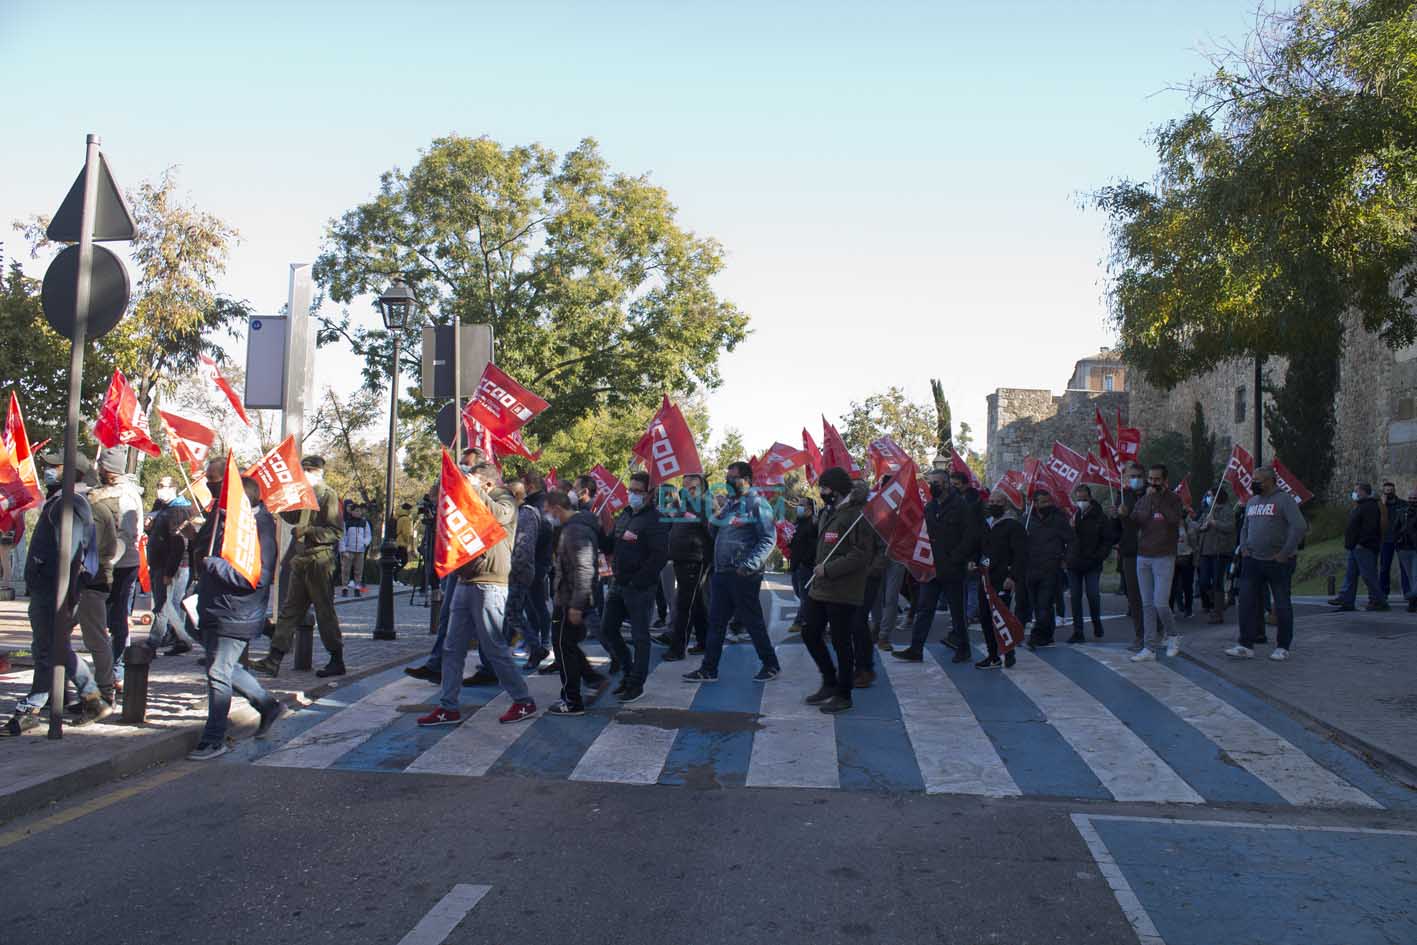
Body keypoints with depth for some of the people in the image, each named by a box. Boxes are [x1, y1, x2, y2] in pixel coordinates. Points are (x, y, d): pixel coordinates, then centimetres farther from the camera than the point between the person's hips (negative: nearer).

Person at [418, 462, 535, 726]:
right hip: (465, 582, 8)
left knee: (495, 648, -4)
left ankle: (524, 702, 8)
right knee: (453, 648, 7)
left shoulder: (506, 502, -3)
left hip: (490, 584, -8)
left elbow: (497, 515, -25)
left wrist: (474, 489, -19)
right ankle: (448, 707, 13)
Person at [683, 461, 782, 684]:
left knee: (753, 621, 2)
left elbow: (768, 539, -15)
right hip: (721, 572, 8)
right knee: (716, 622, 9)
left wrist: (749, 565, -22)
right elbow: (716, 533, 24)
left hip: (744, 574, -8)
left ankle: (771, 665, 17)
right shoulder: (728, 503, 17)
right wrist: (714, 519, 4)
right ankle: (709, 669, 15)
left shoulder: (757, 503, -8)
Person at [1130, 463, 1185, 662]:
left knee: (1161, 603, -10)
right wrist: (1148, 498, -11)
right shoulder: (1142, 500, 12)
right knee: (1147, 605, 5)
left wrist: (1159, 498, -14)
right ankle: (1148, 648, 8)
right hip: (1143, 557, 4)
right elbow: (1135, 520, -6)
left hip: (1164, 558, -4)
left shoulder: (1173, 499, 1)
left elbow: (1174, 519, -18)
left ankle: (1172, 637, 17)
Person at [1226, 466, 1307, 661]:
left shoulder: (1284, 499, -8)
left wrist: (1285, 553, -18)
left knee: (1282, 605, 5)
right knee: (1247, 602, -1)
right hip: (1253, 561, 6)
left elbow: (1300, 527, -18)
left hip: (1278, 562, -6)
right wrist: (1244, 548, 10)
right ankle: (1246, 646, 0)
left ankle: (1283, 647, 14)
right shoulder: (1251, 502, 14)